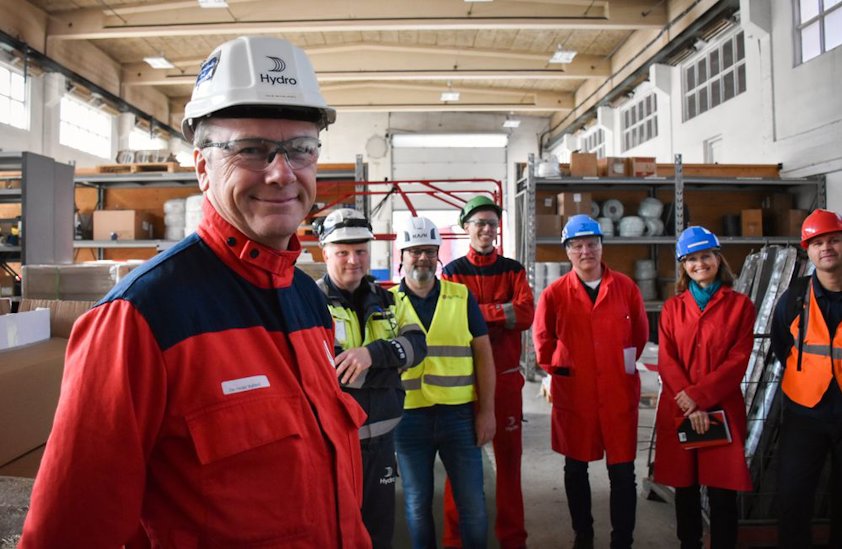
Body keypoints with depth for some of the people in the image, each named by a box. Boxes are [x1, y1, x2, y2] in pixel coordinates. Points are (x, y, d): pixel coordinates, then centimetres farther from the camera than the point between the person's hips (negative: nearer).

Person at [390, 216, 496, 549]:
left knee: (473, 502, 9)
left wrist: (486, 410, -2)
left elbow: (483, 354, 3)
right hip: (408, 417, 0)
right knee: (417, 504, 14)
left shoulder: (461, 297, 2)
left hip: (459, 413, 0)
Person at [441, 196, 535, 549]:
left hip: (506, 374, 2)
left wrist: (476, 312, -15)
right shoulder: (452, 272, 3)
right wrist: (501, 313, -17)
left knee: (509, 455, 10)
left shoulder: (513, 270, 8)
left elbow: (525, 314, -8)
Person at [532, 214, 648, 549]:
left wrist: (624, 365, 11)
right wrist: (555, 372, 7)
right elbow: (543, 340, 9)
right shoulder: (554, 293, -3)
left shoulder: (625, 288, 0)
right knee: (575, 468, 14)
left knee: (622, 471, 5)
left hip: (619, 393, 0)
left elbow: (640, 333, 11)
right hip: (572, 394, 0)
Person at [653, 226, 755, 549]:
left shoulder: (740, 305, 3)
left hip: (722, 409, -2)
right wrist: (690, 406, -12)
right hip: (678, 411, 2)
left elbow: (738, 361, -6)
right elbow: (666, 360, 0)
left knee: (722, 492, 1)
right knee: (685, 489, 10)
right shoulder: (672, 307, 9)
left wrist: (698, 395, -14)